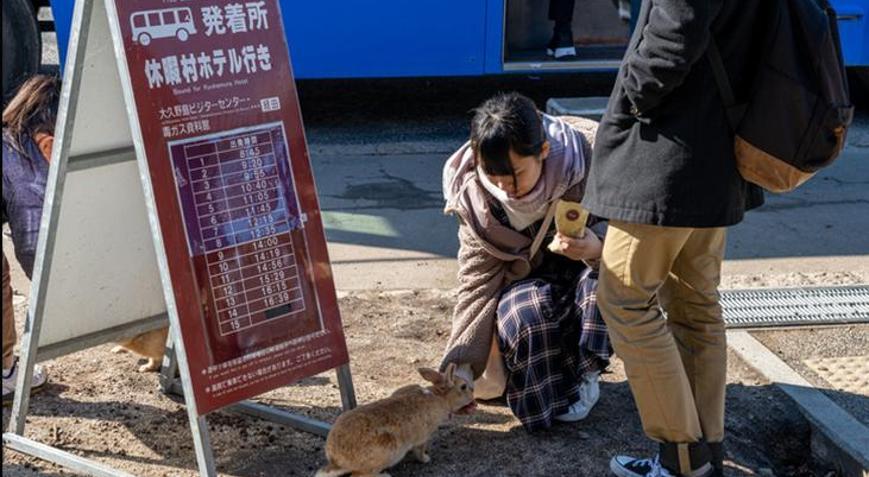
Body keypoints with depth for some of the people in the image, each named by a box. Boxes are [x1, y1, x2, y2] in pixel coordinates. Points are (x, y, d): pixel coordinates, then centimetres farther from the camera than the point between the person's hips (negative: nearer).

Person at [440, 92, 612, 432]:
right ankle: (546, 391, 0)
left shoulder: (588, 153, -26)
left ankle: (585, 373, -7)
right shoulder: (475, 194, -19)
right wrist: (461, 368, -20)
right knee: (521, 314, -33)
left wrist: (597, 245, -42)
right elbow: (477, 279, -15)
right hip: (528, 285, 0)